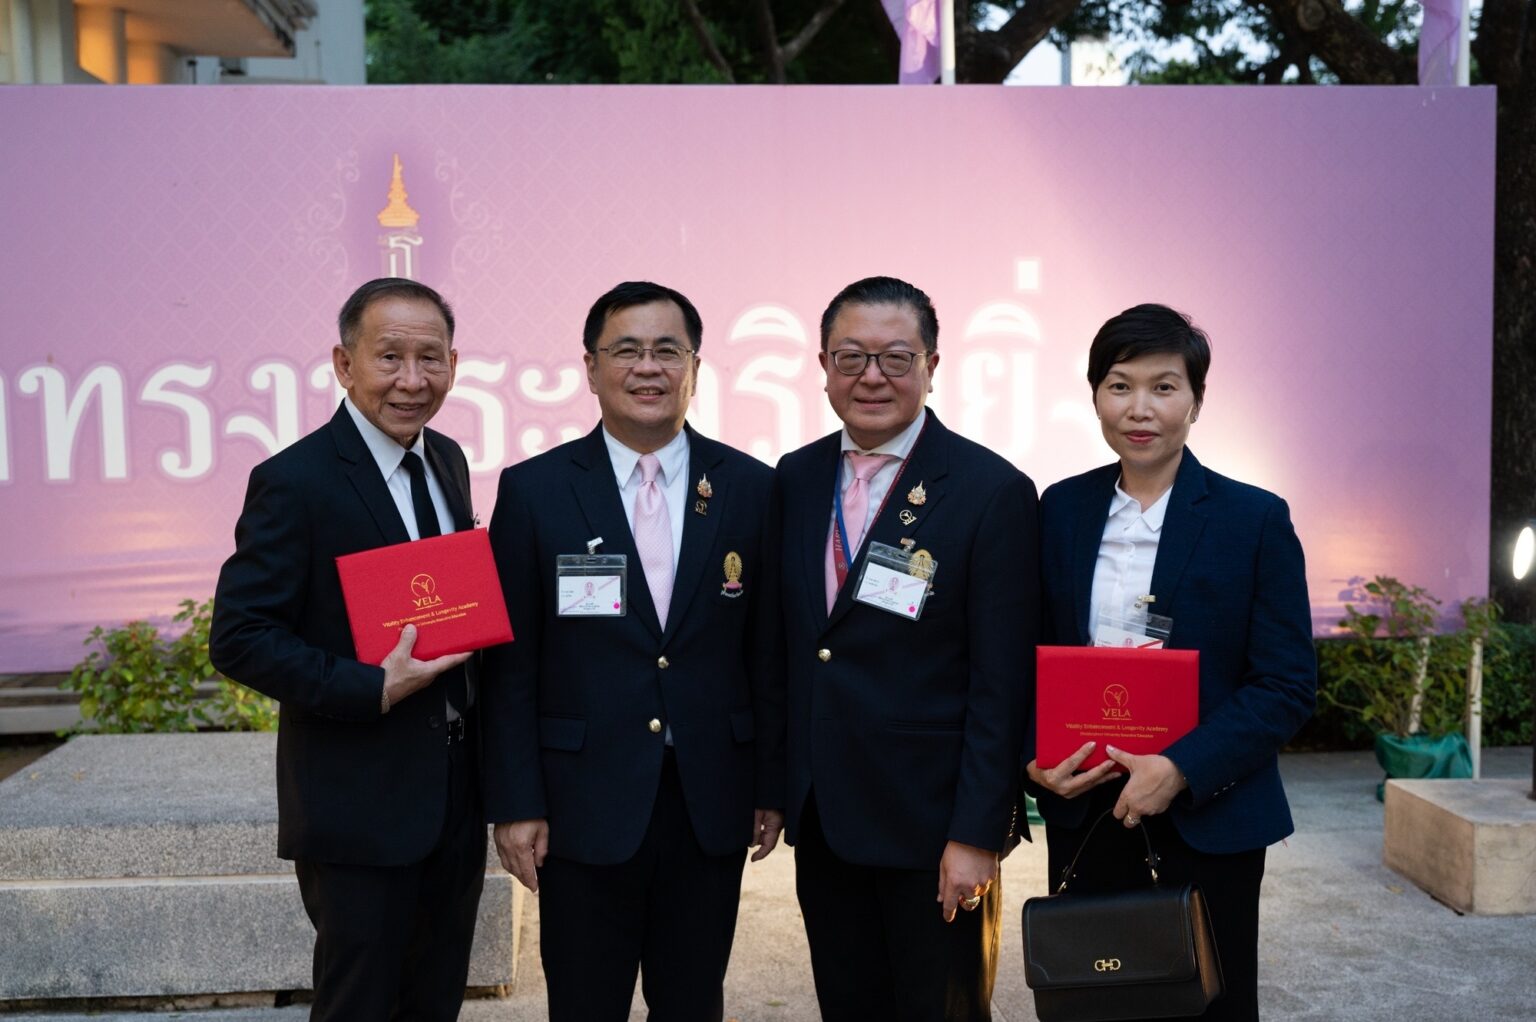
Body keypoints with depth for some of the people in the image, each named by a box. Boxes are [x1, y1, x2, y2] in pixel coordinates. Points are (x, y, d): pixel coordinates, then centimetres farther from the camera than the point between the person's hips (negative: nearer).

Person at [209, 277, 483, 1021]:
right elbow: (238, 638, -17)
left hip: (456, 788, 7)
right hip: (360, 802, -7)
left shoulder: (447, 460, 7)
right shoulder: (294, 481, -16)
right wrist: (372, 689, -24)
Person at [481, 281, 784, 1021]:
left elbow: (768, 652, 5)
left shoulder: (751, 487, 2)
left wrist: (772, 787, 4)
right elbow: (511, 662, -2)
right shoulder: (533, 490, -2)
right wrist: (515, 802, -5)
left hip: (711, 804, 2)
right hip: (586, 803, -1)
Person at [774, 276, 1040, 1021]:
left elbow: (1002, 685, -13)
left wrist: (977, 835, -15)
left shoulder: (993, 492, -12)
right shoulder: (794, 479, 5)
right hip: (823, 818, 5)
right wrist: (782, 788, 8)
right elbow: (787, 643, 10)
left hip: (931, 821, -5)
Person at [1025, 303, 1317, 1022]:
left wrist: (1181, 769, -18)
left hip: (1210, 818, -2)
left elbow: (1288, 685, -8)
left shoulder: (1255, 520, -6)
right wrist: (1033, 757, -8)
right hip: (1082, 811, 2)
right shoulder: (1060, 510, 3)